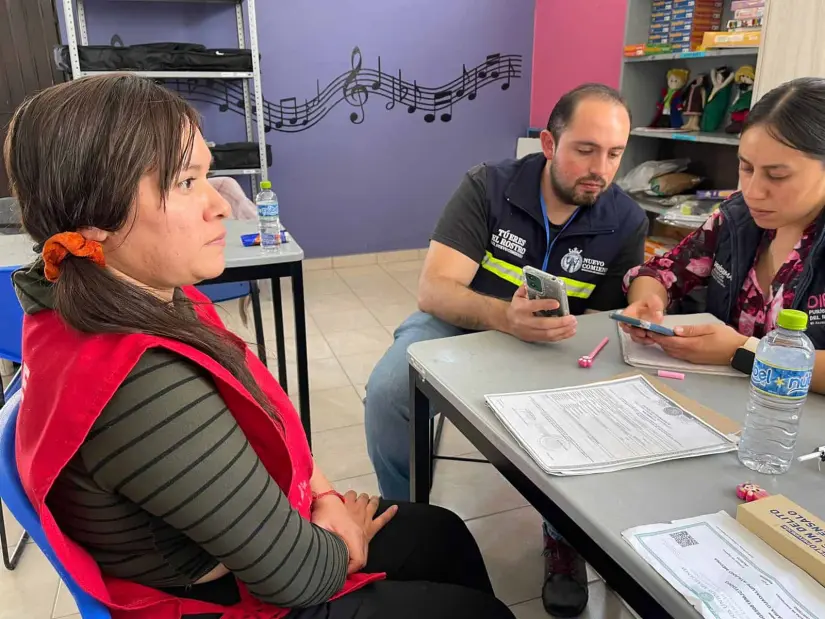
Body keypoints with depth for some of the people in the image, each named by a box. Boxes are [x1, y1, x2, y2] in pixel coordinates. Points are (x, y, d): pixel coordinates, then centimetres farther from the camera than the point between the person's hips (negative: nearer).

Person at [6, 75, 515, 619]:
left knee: (442, 532, 21)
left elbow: (252, 428, 5)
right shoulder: (142, 386, -38)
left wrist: (322, 495, -8)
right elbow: (294, 574, -28)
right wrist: (342, 537, -6)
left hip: (228, 541, 8)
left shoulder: (153, 301, -9)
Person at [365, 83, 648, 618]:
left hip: (561, 347, 2)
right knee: (387, 393, -27)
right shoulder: (488, 187, -15)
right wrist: (503, 316, -42)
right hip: (461, 324, -1)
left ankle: (565, 536, 5)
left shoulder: (628, 223, -7)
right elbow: (434, 290, -24)